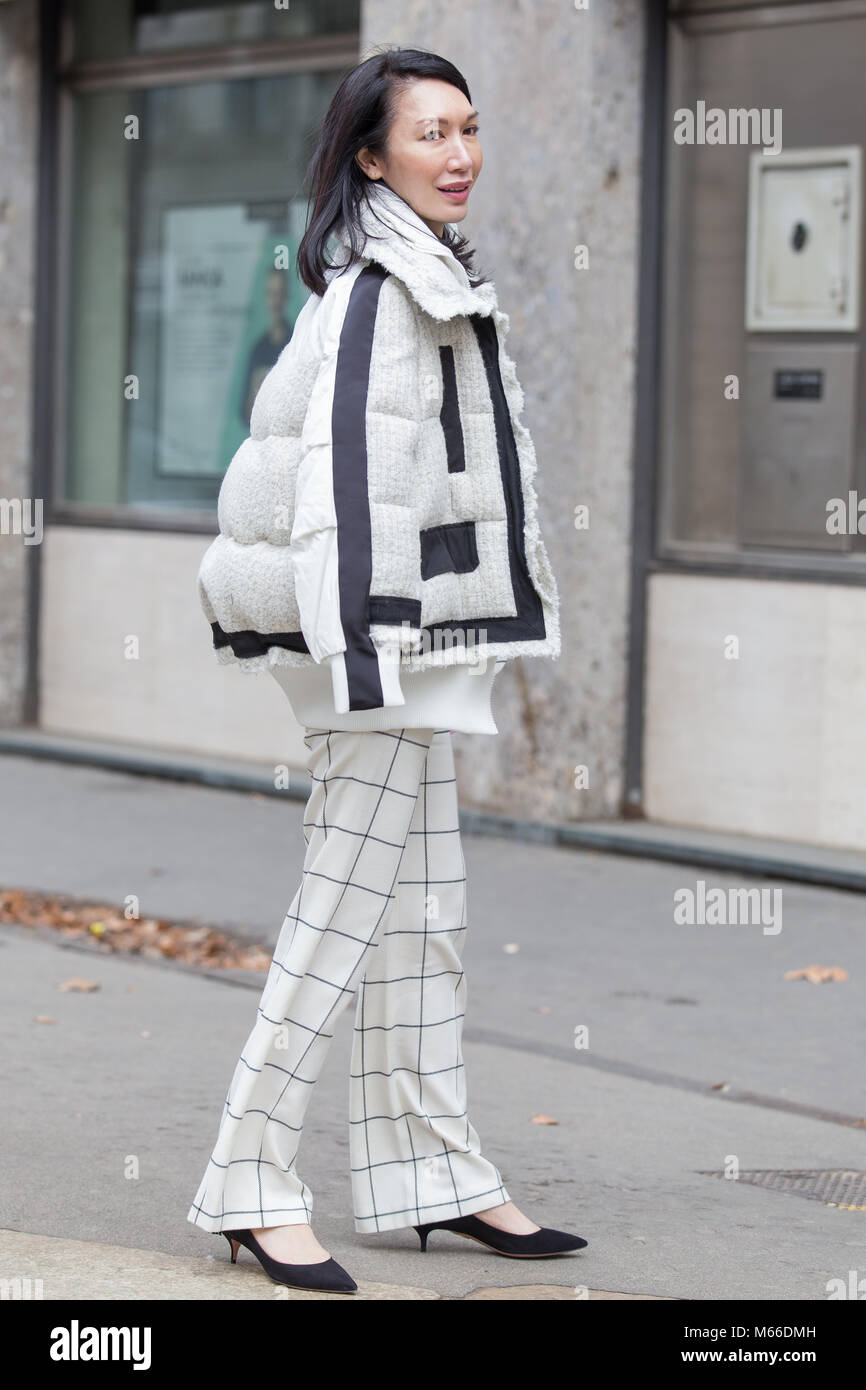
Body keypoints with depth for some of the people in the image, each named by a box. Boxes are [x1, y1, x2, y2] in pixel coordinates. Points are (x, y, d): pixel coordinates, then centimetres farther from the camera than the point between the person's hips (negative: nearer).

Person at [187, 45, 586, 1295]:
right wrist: (355, 654, -25)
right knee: (347, 910, -7)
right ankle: (254, 1185, -1)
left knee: (426, 918, 13)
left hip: (423, 638, 10)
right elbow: (338, 478, -21)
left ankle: (432, 1170, 20)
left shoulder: (428, 283, 17)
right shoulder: (375, 293, -15)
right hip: (383, 638, -10)